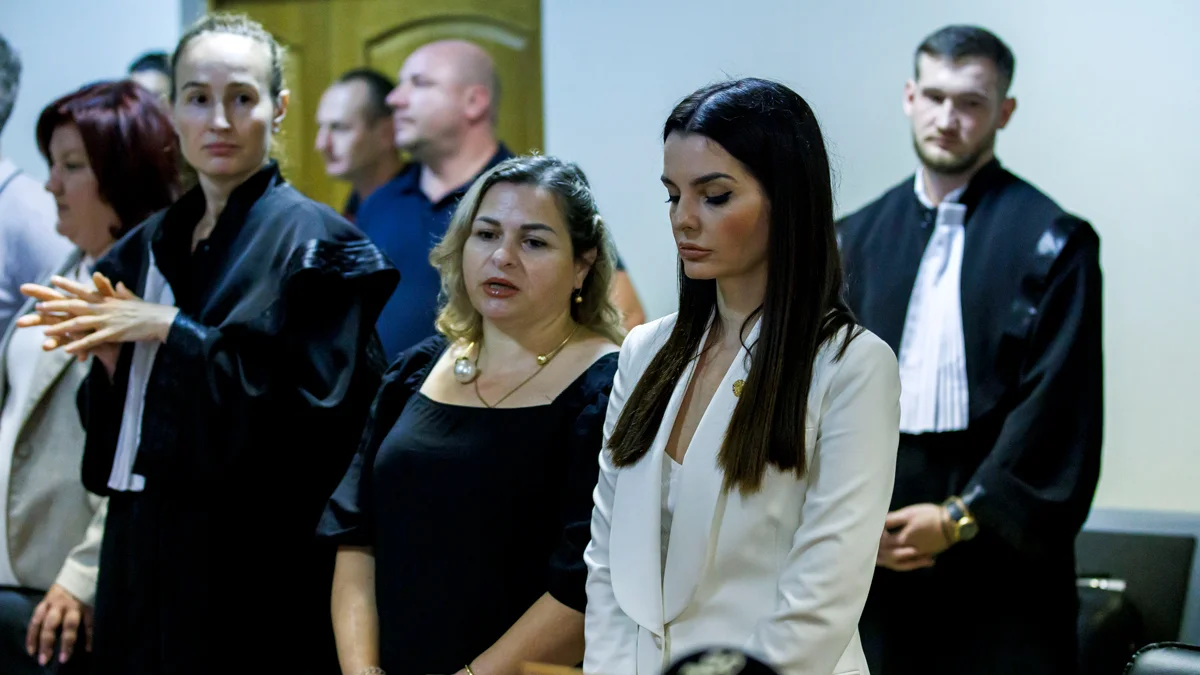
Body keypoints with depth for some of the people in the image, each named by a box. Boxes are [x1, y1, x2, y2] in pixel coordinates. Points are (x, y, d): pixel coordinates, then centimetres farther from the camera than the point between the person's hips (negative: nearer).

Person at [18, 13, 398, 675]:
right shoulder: (147, 247, 12)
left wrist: (171, 330, -16)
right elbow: (114, 421, 16)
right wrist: (108, 354, -5)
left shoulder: (308, 241, -8)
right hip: (144, 554, 6)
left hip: (252, 564, -6)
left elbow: (309, 407, -19)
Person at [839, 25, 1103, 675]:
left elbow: (1056, 406, -9)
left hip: (999, 547, -4)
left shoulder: (1052, 242, -3)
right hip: (879, 551, 4)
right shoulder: (857, 238, 10)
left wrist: (961, 518, -11)